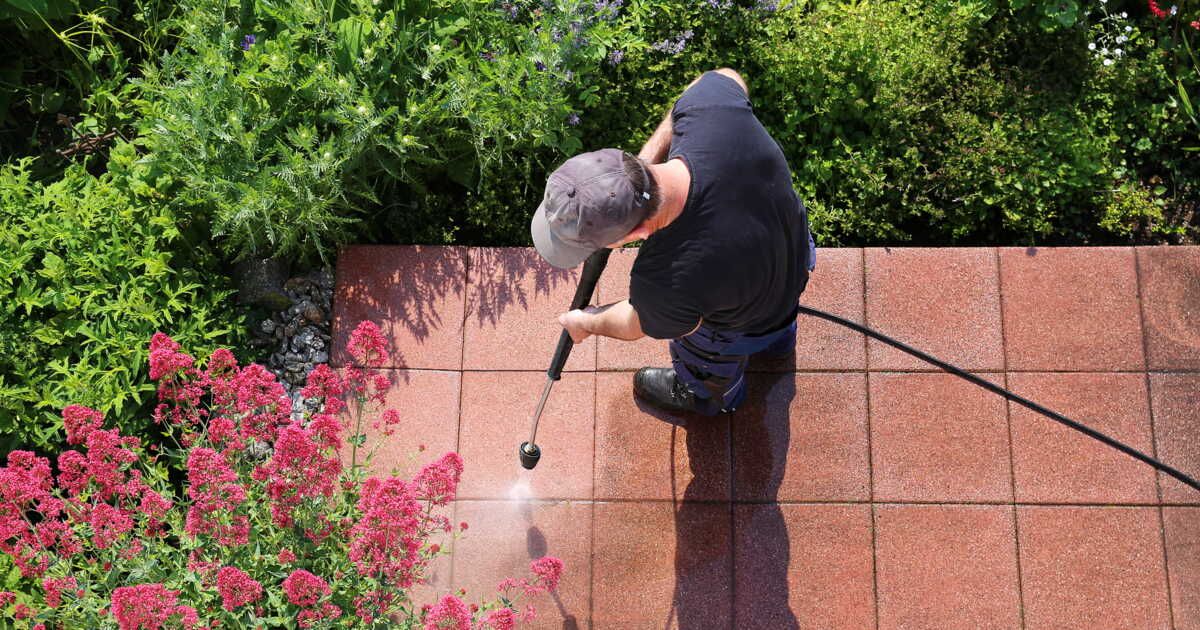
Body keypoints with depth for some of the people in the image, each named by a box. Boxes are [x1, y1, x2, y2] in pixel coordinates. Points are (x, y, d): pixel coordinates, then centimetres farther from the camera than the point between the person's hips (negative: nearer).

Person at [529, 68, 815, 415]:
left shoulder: (665, 285, -48)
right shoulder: (709, 110, -39)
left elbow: (637, 325, -21)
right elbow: (727, 77, -11)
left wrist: (586, 324, 3)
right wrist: (650, 155, -19)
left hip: (744, 326, -4)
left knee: (706, 365, 34)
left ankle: (709, 396, 70)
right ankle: (777, 340, 77)